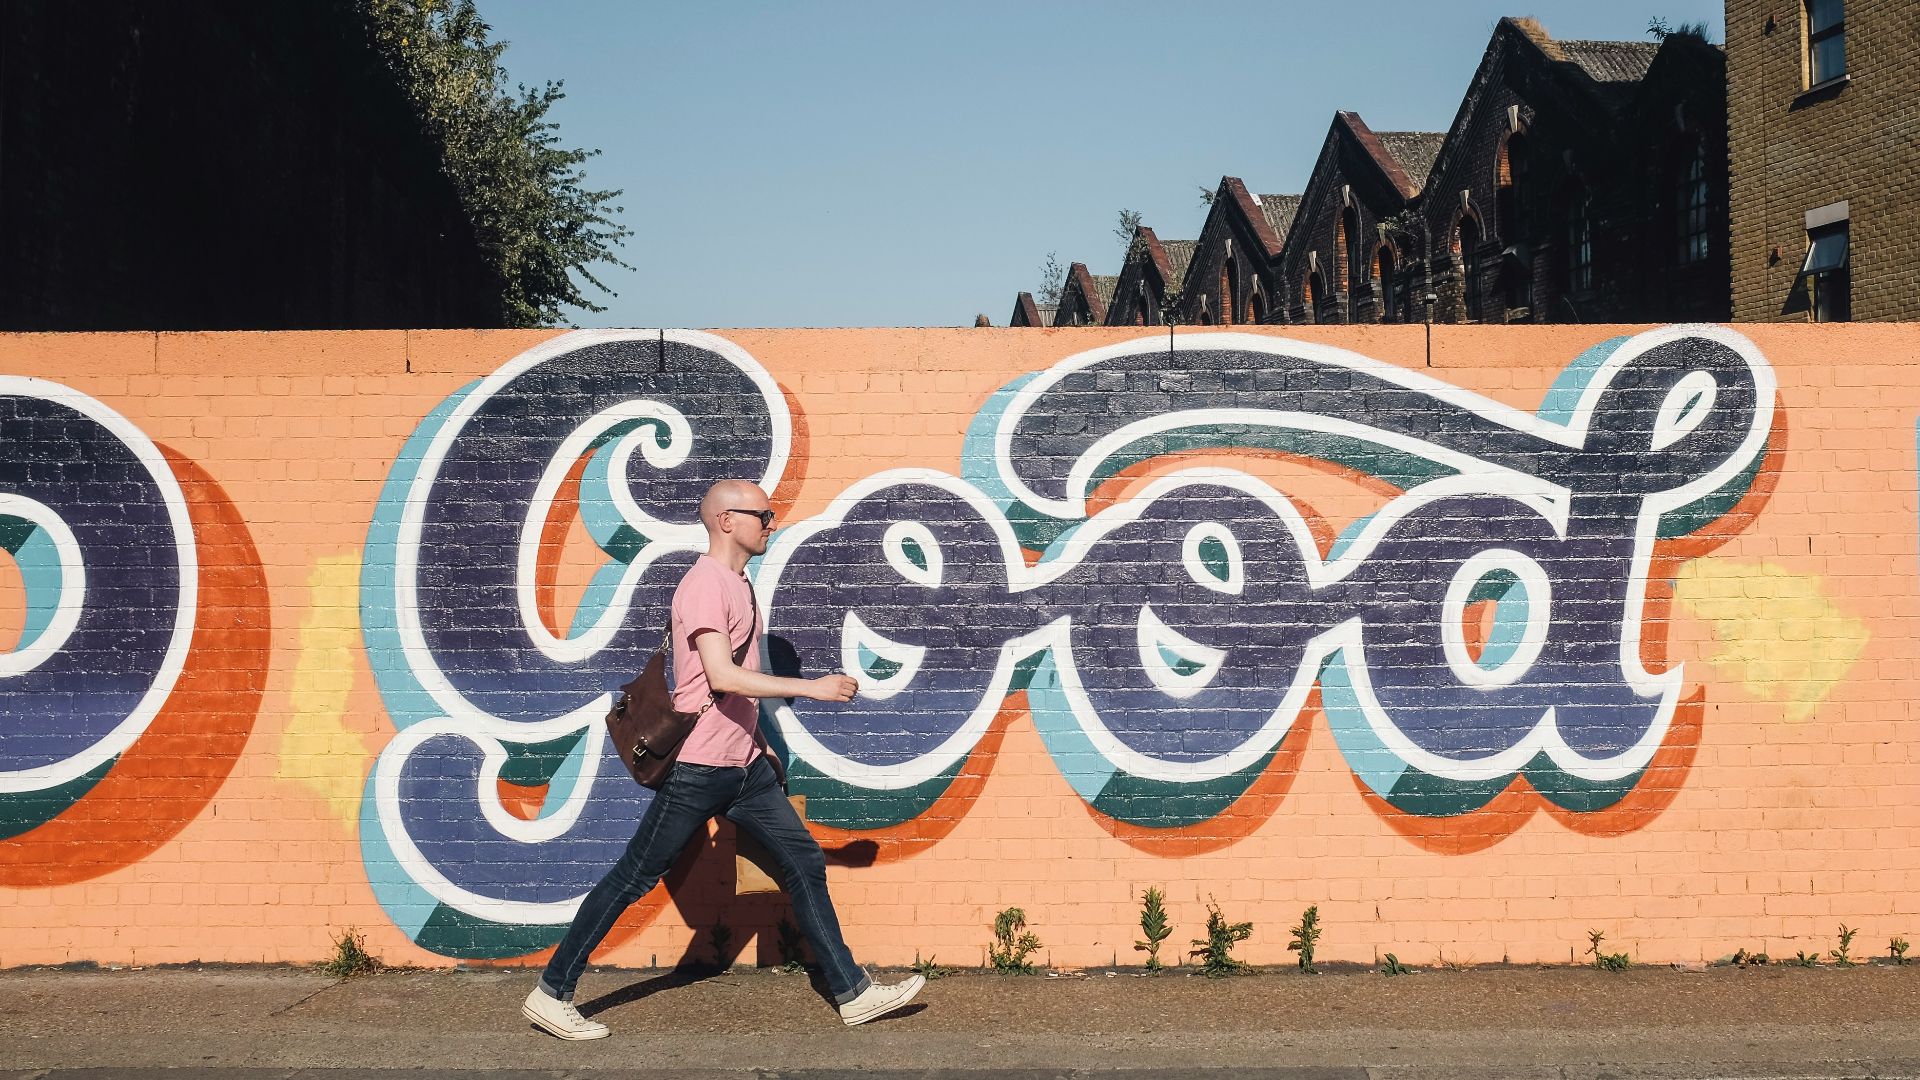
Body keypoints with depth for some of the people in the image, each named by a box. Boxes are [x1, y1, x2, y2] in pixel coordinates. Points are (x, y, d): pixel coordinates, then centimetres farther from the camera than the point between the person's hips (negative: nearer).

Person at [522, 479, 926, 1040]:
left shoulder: (738, 583, 14)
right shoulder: (705, 583, -16)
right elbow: (722, 676, -27)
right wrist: (811, 688, -24)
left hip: (743, 766, 9)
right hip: (697, 767, -9)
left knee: (805, 863, 7)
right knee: (633, 878, 0)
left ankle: (853, 993, 13)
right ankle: (551, 995, 13)